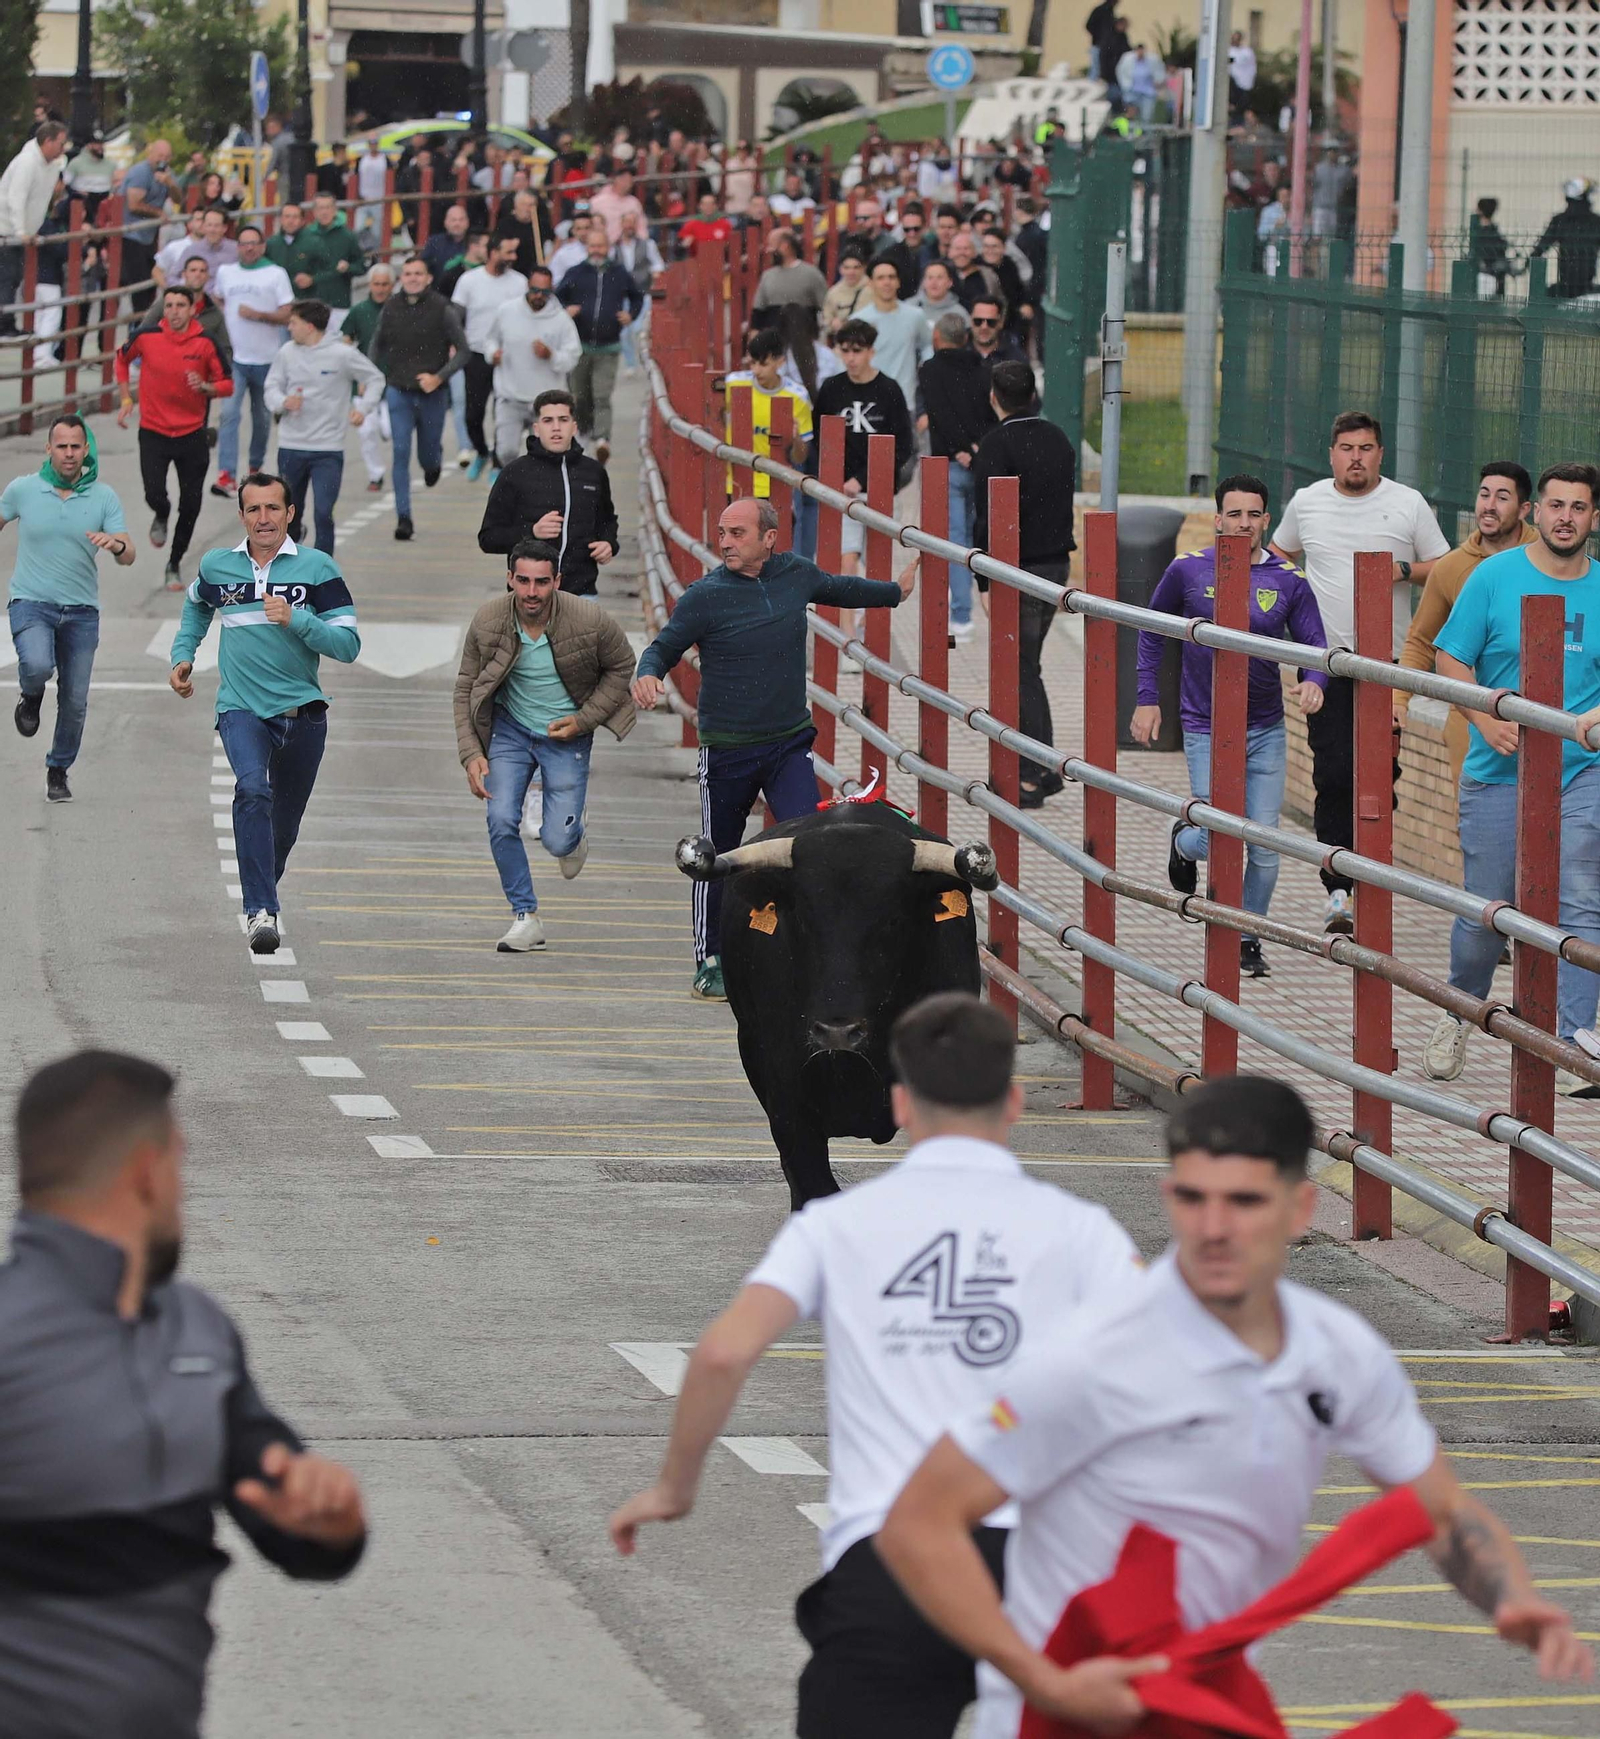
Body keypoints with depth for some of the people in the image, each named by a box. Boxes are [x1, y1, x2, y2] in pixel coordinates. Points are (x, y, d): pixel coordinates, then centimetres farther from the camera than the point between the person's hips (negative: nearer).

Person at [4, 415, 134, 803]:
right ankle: (30, 696, 6)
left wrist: (115, 545, -31)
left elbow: (128, 557, -7)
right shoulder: (23, 489, -3)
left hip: (81, 610, 2)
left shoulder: (104, 497, -3)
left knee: (75, 701, 5)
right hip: (31, 602, -2)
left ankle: (58, 772, 27)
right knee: (38, 665, -31)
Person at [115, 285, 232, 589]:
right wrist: (126, 399, 10)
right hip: (153, 431, 0)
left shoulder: (205, 343, -7)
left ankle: (175, 564, 23)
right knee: (155, 495, -15)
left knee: (190, 505, 2)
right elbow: (122, 359, 15)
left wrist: (206, 387, -21)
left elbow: (227, 385, 1)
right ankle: (161, 518, 24)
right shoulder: (147, 337, -6)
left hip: (192, 434, 0)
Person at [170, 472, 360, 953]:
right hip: (241, 709, -1)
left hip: (302, 710, 1)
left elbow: (348, 645, -5)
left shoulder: (317, 568, -1)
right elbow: (197, 604, 31)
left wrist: (296, 619, -18)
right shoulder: (217, 566, 6)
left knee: (284, 822, 13)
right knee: (252, 789, -28)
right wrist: (182, 656, 21)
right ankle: (260, 912, -32)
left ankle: (262, 895, 42)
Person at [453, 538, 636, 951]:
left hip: (566, 736, -2)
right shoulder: (488, 622, -15)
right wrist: (472, 753, -12)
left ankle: (574, 837, 35)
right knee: (501, 823, -15)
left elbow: (620, 668, -2)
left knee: (557, 841, -5)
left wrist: (584, 720, -11)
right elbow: (466, 689, -3)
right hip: (510, 730, 2)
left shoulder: (591, 621, -21)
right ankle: (526, 917, 2)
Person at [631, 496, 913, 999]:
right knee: (717, 861, 8)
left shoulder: (796, 575, 1)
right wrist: (647, 675, -29)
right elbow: (665, 646, -5)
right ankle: (711, 964, 23)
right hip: (727, 750, -2)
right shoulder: (706, 596, -11)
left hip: (789, 745, 2)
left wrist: (894, 592, 40)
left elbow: (839, 588, 23)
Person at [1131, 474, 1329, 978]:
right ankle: (1184, 842, 28)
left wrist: (1313, 682, -22)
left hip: (1266, 731, 2)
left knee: (1264, 846, 2)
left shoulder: (1289, 581, -2)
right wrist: (1148, 698, 6)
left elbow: (1314, 646, 1)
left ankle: (1248, 941, 20)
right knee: (1216, 837, -10)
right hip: (1206, 729, -2)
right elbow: (1153, 630, 10)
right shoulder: (1189, 571, -4)